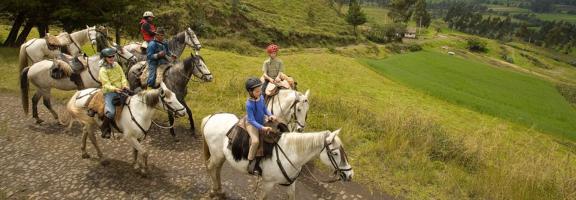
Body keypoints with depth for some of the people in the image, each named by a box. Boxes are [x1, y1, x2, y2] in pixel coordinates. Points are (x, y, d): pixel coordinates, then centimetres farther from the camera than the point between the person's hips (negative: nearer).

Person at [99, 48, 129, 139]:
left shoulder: (116, 65, 7)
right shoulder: (103, 70, -10)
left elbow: (123, 76, 5)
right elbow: (106, 84, -18)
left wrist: (124, 85, -14)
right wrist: (115, 89, -36)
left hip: (120, 90, 6)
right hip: (109, 92, -6)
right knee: (110, 112, -24)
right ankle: (105, 128, 1)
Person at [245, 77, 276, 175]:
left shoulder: (261, 97, -9)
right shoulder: (249, 104, -28)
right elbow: (252, 121, -27)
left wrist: (270, 115, -9)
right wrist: (262, 128, -36)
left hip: (262, 120, 8)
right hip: (252, 124, -8)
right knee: (255, 141, -28)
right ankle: (251, 162, -13)